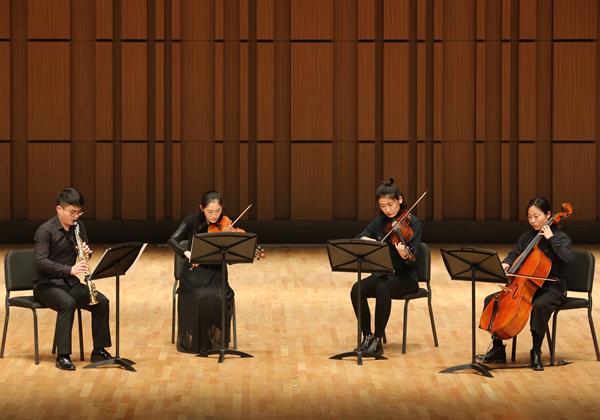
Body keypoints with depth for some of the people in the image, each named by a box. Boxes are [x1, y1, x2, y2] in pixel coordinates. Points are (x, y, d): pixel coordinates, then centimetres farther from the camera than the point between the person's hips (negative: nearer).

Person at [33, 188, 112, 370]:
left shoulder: (79, 226, 5)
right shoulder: (45, 230, -15)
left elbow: (85, 251, 16)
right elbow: (40, 261, -25)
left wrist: (86, 252, -10)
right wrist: (70, 269, -36)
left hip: (70, 283, 6)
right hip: (46, 285, -6)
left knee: (101, 301, -17)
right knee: (68, 303, -36)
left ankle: (99, 351, -7)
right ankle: (63, 356, -31)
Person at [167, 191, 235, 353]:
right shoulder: (193, 220, -3)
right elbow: (172, 240, -12)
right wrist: (187, 252, -31)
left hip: (215, 274, 1)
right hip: (194, 272, -1)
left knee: (220, 298, -30)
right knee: (200, 297, -32)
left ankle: (216, 339, -8)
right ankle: (193, 340, -12)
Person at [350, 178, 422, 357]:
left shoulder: (412, 223, -10)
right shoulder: (380, 221, 5)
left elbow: (412, 260, -18)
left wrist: (406, 256, -41)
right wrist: (365, 240, -19)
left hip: (405, 277, -4)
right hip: (382, 274, 4)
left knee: (383, 289, -36)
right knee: (357, 289, -26)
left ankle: (378, 341, -25)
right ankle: (367, 336, -12)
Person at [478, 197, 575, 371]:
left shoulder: (560, 237, -7)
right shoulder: (527, 237, 8)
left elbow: (570, 258, -24)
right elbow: (514, 255, 16)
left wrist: (551, 238, -23)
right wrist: (506, 263, -6)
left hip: (553, 288, -6)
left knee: (539, 306, -40)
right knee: (491, 300, -8)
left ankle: (536, 352, -24)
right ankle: (498, 349, -2)